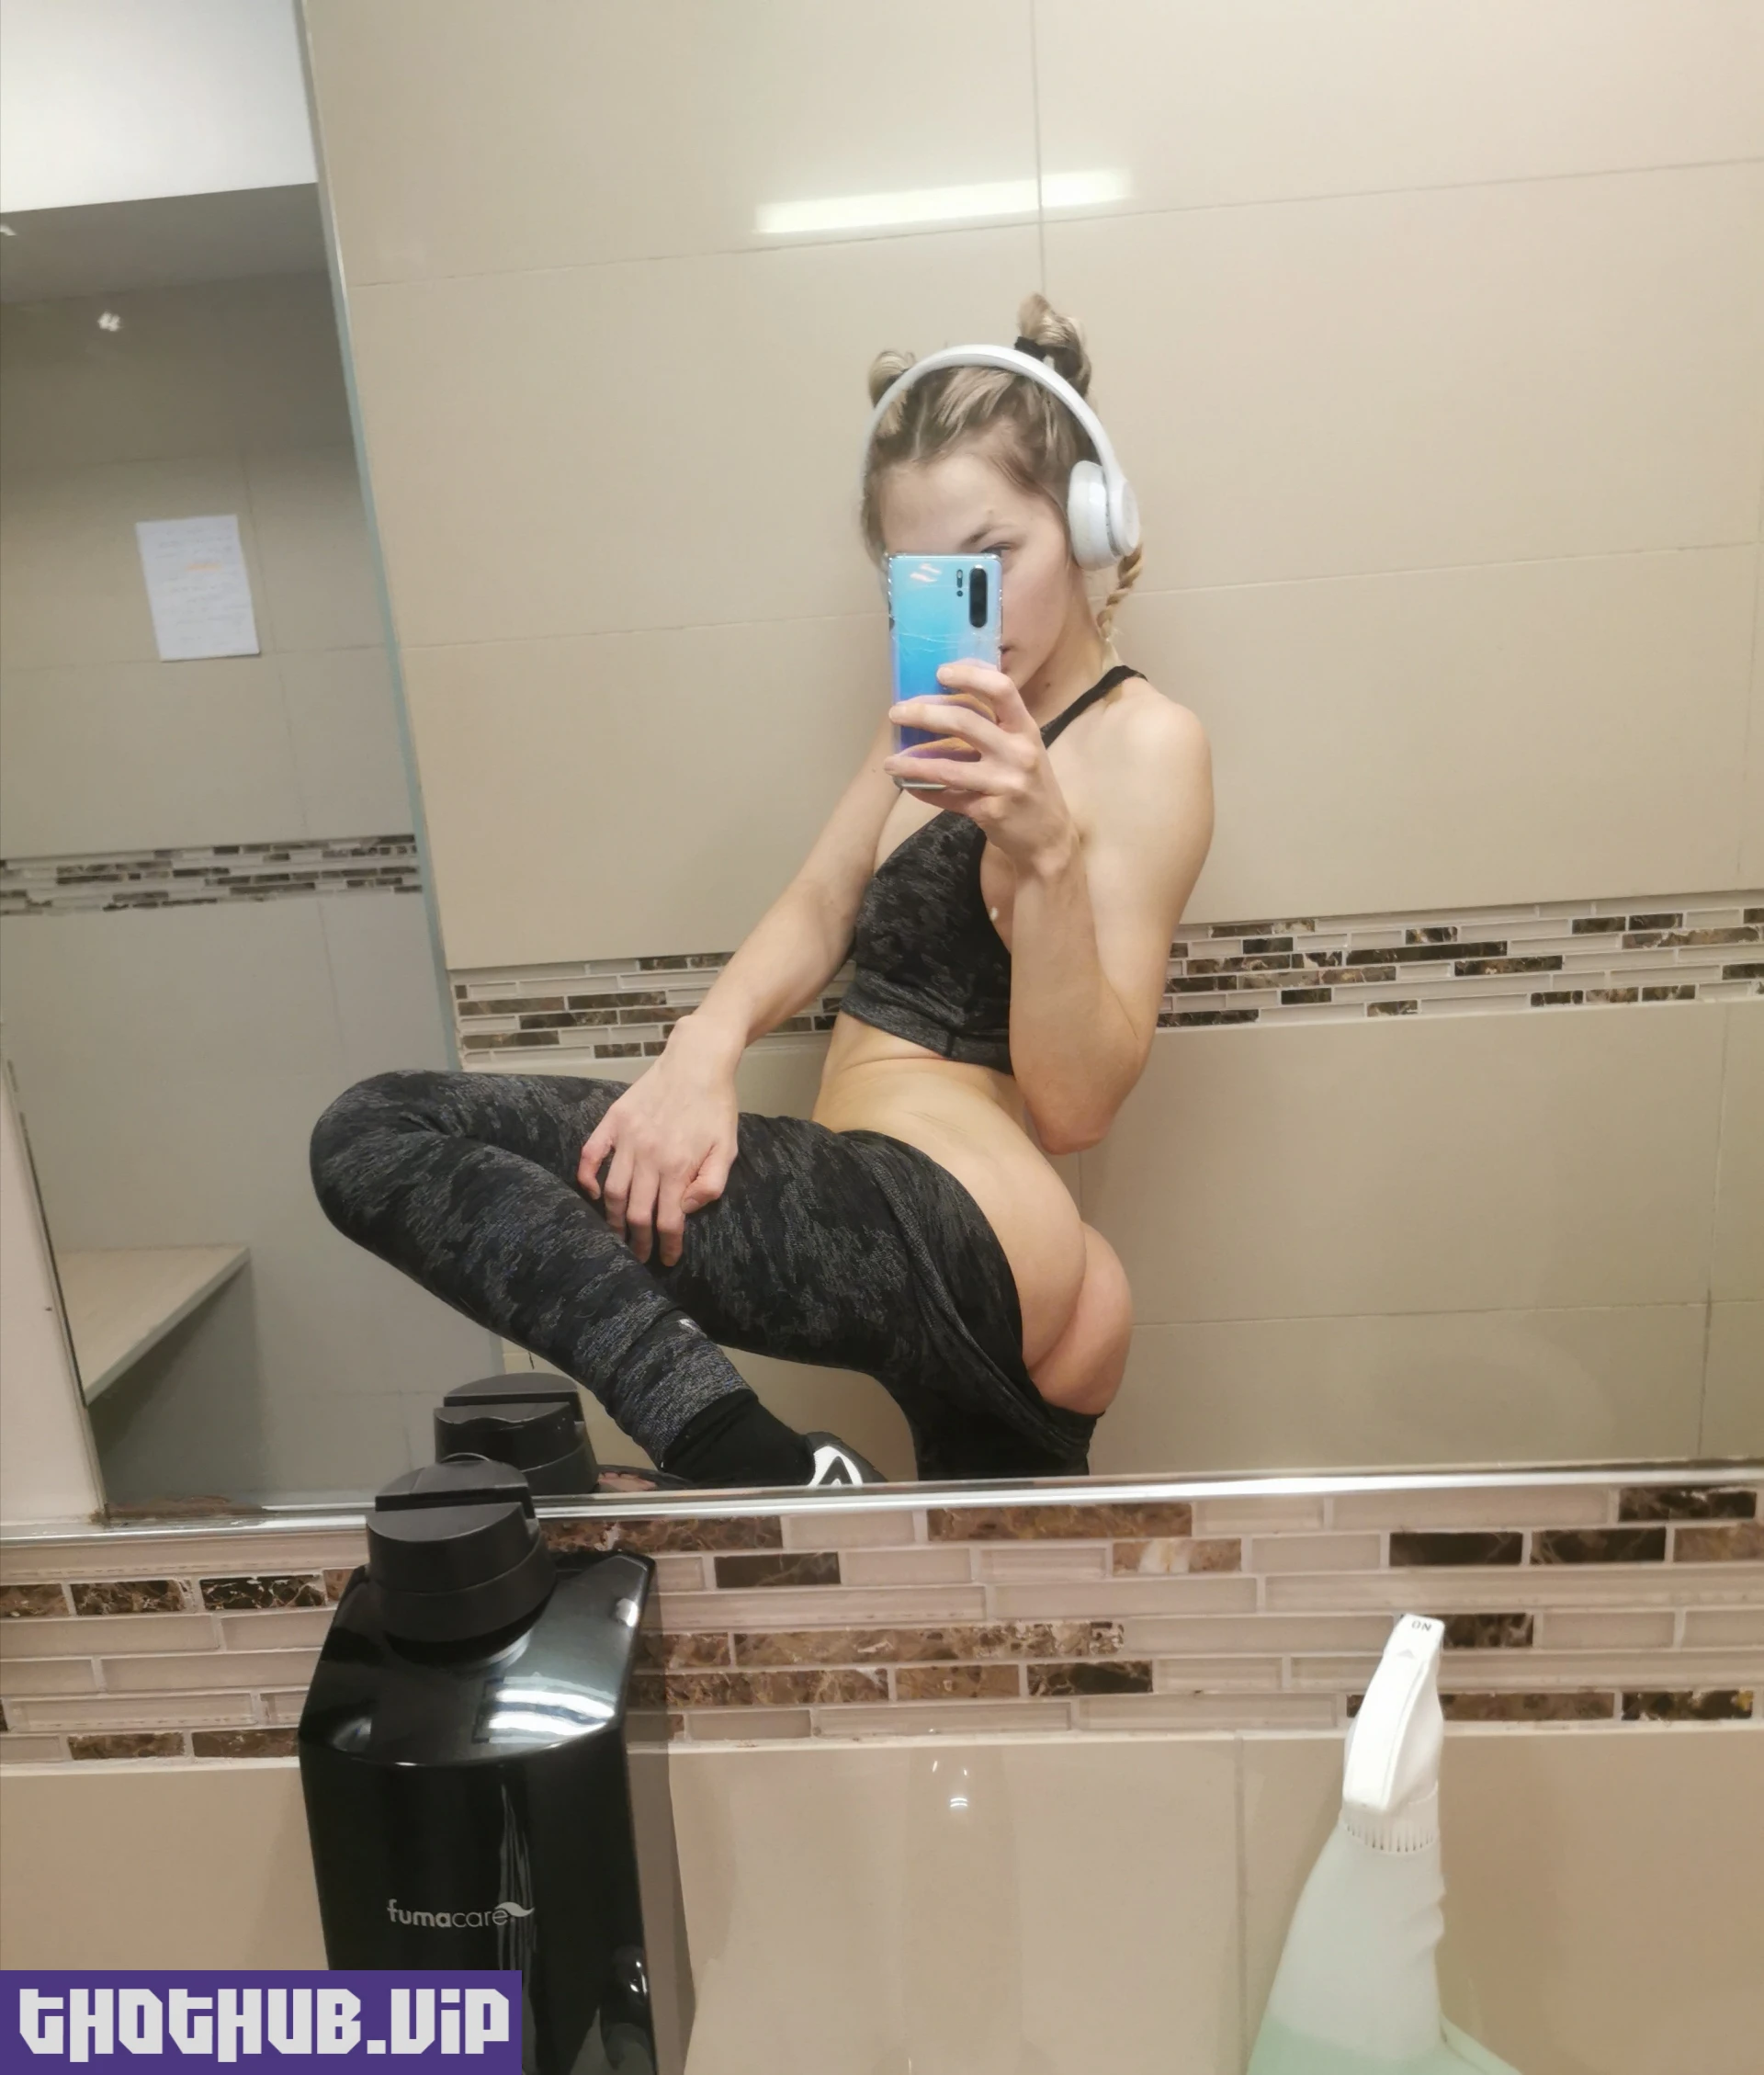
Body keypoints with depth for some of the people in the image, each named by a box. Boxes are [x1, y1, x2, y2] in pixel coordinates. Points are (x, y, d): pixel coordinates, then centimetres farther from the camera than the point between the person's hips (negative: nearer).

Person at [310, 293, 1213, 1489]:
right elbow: (817, 912, 12)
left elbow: (1076, 1104, -14)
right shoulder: (944, 715, 16)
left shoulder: (1146, 742, -7)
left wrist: (1045, 853, -29)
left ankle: (760, 1467, -24)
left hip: (949, 1230, -9)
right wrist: (708, 1043, -8)